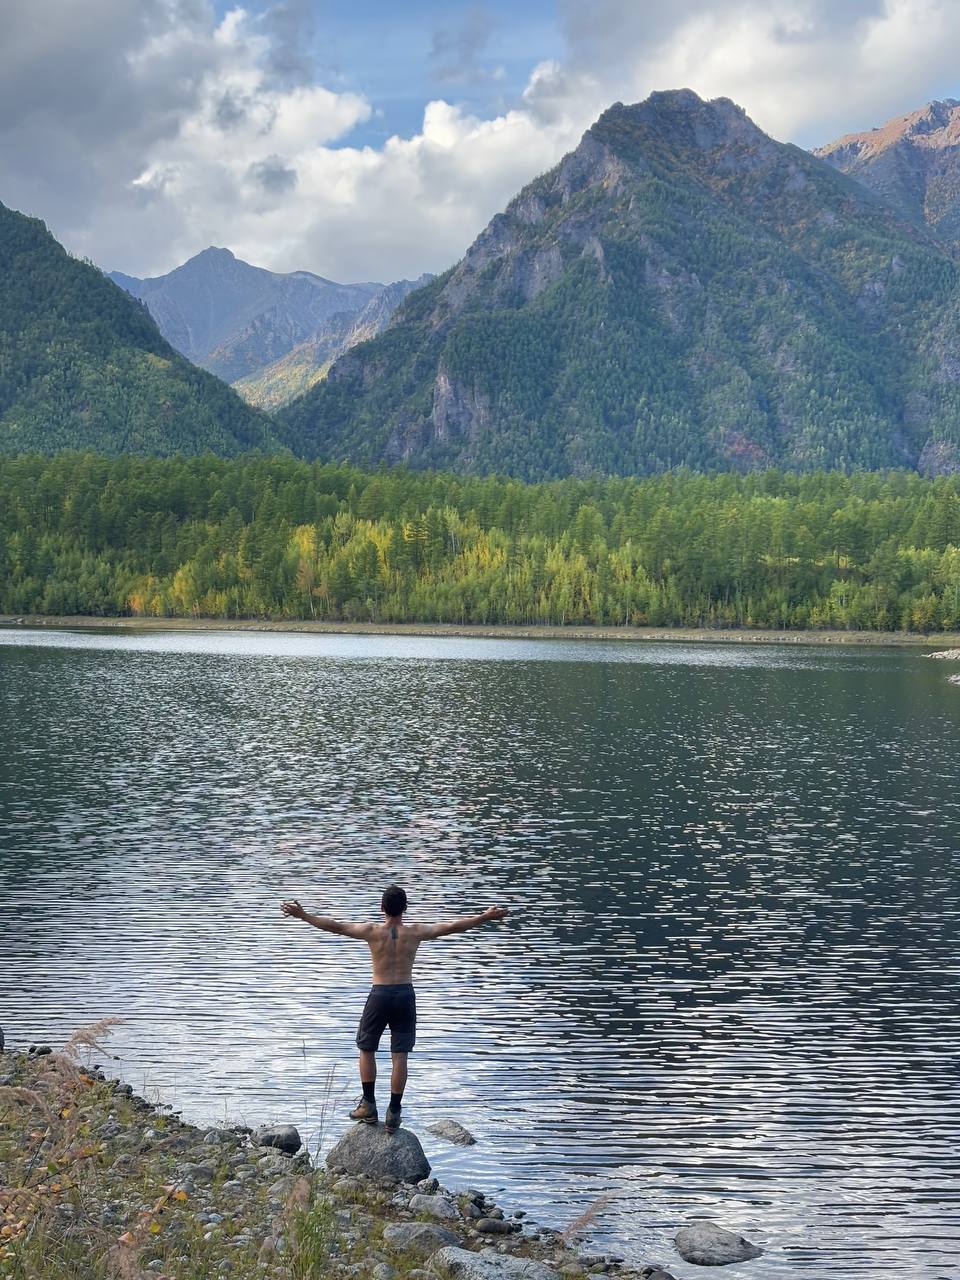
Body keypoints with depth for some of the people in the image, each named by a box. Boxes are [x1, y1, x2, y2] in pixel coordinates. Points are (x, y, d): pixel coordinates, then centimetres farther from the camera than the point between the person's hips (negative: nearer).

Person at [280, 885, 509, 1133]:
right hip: (405, 994, 1)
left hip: (379, 994, -1)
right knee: (399, 1056, 5)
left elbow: (335, 925, -9)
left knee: (367, 1049, 17)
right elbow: (453, 926, -2)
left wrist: (303, 915, -2)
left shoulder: (372, 932, -9)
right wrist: (486, 917, 5)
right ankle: (393, 1113, 7)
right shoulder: (415, 933, -5)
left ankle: (369, 1106, 18)